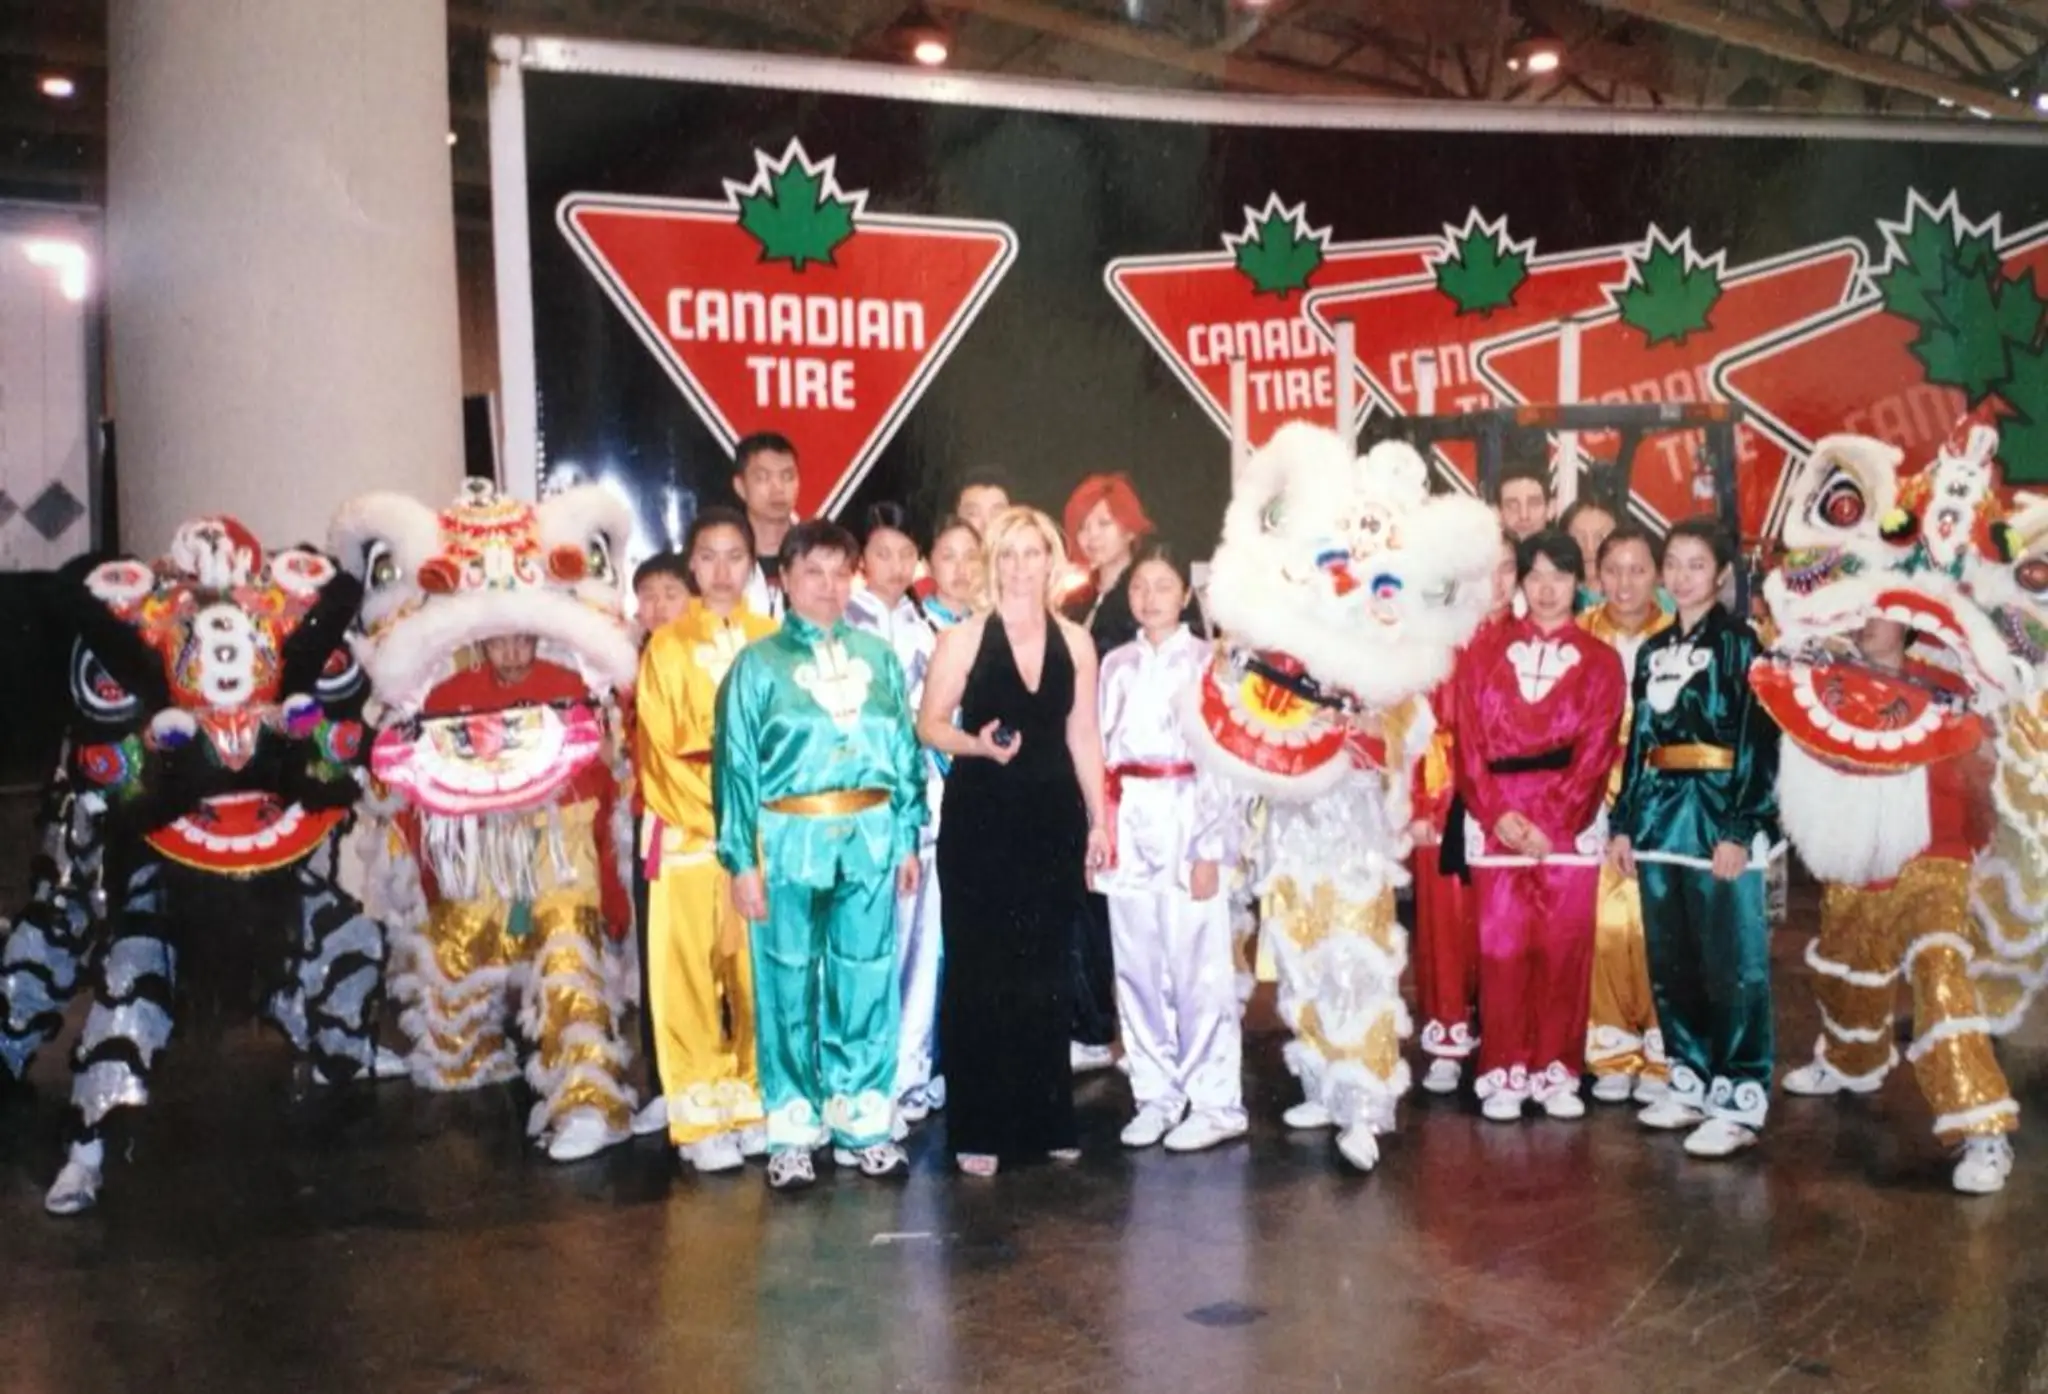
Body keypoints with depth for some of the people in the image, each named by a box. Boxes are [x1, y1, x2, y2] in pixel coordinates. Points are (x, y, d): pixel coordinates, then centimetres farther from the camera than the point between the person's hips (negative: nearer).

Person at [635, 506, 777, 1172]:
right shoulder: (666, 648, 3)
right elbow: (658, 752, -2)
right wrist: (716, 815, -11)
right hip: (689, 832, -1)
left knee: (762, 971, 4)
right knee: (691, 972, -1)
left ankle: (758, 1104, 16)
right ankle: (701, 1118, 7)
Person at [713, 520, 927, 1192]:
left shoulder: (877, 656, 9)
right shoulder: (758, 663, 1)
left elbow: (906, 749, 11)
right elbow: (735, 764, -2)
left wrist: (908, 838, 7)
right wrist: (742, 859, -7)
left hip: (870, 837, 3)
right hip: (789, 839, -2)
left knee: (866, 983, 8)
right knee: (789, 987, 4)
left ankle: (862, 1122, 20)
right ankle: (792, 1132, 14)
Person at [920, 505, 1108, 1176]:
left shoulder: (1074, 641, 6)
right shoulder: (963, 639, -3)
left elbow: (1084, 735, 10)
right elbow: (929, 724, -2)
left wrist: (1098, 819, 8)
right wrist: (978, 744, -20)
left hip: (1053, 818, 3)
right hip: (979, 818, -3)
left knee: (1046, 970, 10)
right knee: (979, 971, 1)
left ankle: (1046, 1119, 23)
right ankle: (979, 1128, 11)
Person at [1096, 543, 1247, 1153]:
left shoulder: (1207, 662, -1)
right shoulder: (1116, 665, 12)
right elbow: (1101, 751, 11)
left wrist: (1209, 848, -11)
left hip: (1187, 819, -4)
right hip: (1127, 823, 5)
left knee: (1199, 967, -3)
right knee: (1137, 969, 8)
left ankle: (1214, 1101, 8)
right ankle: (1156, 1096, 19)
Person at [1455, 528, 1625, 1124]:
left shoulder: (1600, 661, 6)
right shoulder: (1485, 649, 7)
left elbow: (1595, 754, -2)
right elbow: (1470, 741, 0)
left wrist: (1550, 823, -12)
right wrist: (1498, 813, -12)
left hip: (1570, 824, 0)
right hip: (1497, 821, 0)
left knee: (1564, 949, 2)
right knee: (1501, 948, -1)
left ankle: (1556, 1070, 13)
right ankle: (1503, 1073, 8)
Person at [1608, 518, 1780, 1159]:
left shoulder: (1739, 643, -3)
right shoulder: (1653, 651, 15)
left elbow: (1759, 742, -9)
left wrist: (1739, 830, -15)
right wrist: (1624, 822, 12)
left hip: (1721, 814, -6)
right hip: (1661, 813, 6)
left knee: (1732, 965, -3)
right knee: (1669, 964, 10)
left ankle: (1738, 1101, 3)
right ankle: (1691, 1083, 22)